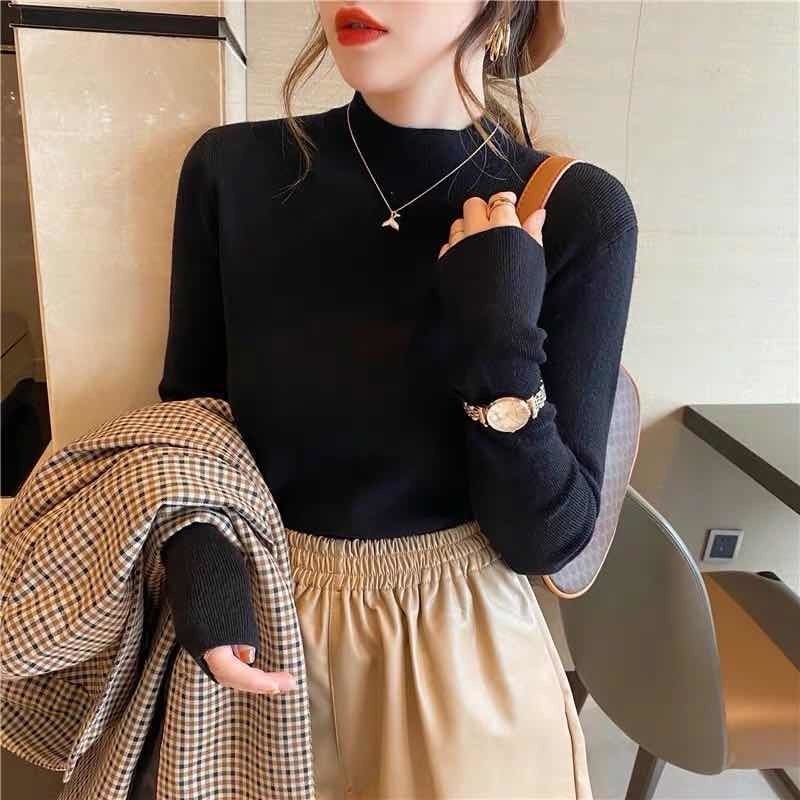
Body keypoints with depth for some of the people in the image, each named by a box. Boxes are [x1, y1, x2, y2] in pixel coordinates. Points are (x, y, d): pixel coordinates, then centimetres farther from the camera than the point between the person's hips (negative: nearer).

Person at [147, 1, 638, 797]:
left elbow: (548, 537, -13)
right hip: (256, 626, 2)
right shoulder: (233, 172, -11)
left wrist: (504, 345, -27)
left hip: (460, 649, -1)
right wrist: (197, 557, -15)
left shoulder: (578, 213, -15)